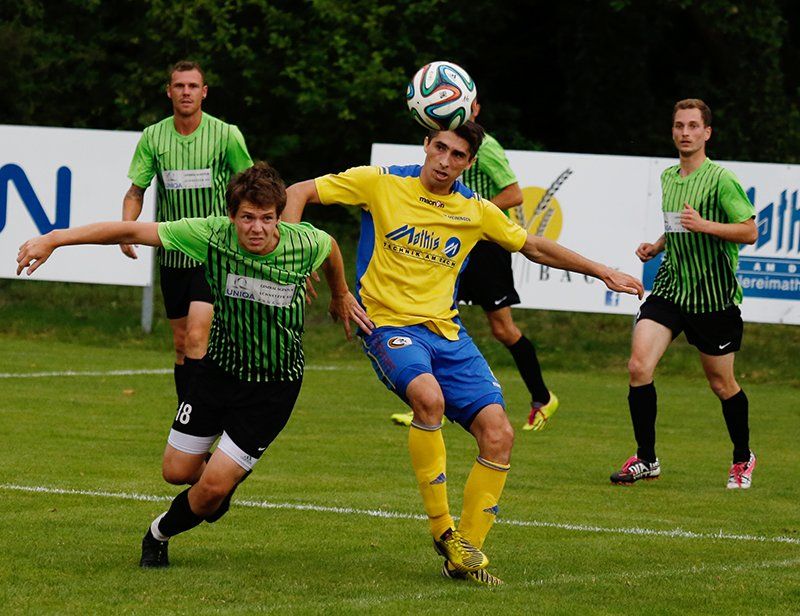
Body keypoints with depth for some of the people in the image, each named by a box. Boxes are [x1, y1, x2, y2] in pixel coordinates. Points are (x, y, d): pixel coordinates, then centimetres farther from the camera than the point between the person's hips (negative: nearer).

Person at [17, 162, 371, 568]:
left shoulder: (305, 244, -19)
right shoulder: (213, 234, -20)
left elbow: (330, 246, 8)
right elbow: (132, 232, -18)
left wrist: (341, 295, 27)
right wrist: (53, 240, -23)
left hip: (275, 385, -2)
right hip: (219, 368, 2)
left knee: (212, 488, -8)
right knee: (177, 471, 10)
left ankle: (161, 533, 23)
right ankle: (231, 472, 44)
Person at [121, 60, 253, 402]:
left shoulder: (226, 136, -7)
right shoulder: (153, 137, 0)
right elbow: (136, 192, 6)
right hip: (172, 254, 4)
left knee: (197, 336, -18)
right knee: (181, 344, 9)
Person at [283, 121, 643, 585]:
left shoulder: (475, 211, 10)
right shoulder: (381, 184, -1)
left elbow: (535, 248, 23)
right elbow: (299, 193, 1)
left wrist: (602, 272, 20)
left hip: (447, 333, 5)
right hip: (390, 322, -5)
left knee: (498, 434, -10)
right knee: (428, 395, -36)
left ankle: (465, 555, 3)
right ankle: (442, 529, -24)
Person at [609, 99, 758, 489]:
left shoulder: (720, 179, -10)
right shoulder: (668, 178, 11)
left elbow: (749, 232, -14)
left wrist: (704, 225, -25)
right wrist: (656, 246, 9)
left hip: (714, 296, -5)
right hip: (670, 287, 5)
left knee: (721, 383, 6)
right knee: (638, 366, -13)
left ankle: (743, 457, 30)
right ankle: (646, 459, -2)